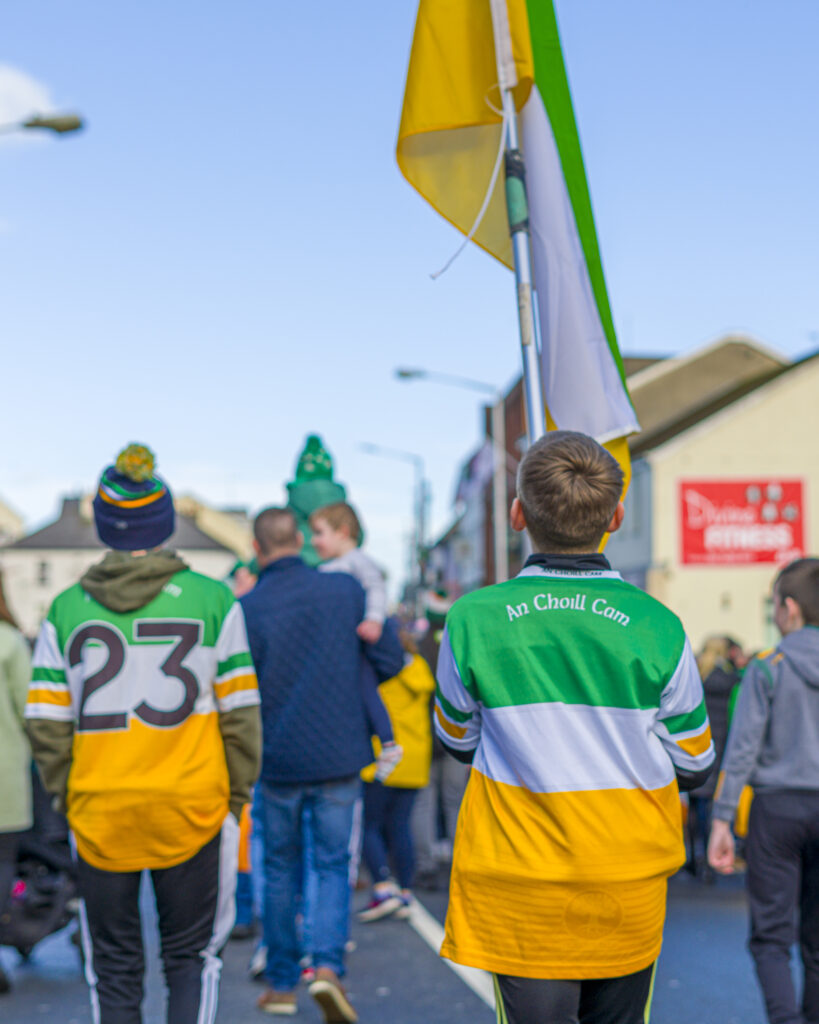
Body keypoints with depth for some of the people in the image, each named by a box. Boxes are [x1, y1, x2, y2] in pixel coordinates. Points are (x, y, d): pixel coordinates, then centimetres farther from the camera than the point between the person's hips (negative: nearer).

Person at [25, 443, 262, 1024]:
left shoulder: (67, 609, 1)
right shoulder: (212, 600, -3)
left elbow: (46, 725, 0)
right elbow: (240, 714, -3)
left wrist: (69, 799, 12)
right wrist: (237, 797, 8)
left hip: (99, 816, 1)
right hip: (192, 810, -1)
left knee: (113, 971, 14)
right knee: (193, 957, 14)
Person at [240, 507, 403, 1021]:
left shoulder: (249, 608, -9)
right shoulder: (345, 589, -4)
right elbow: (390, 660, 0)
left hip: (278, 761, 0)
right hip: (339, 757, 0)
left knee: (281, 869, 14)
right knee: (333, 865, 10)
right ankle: (329, 964, -10)